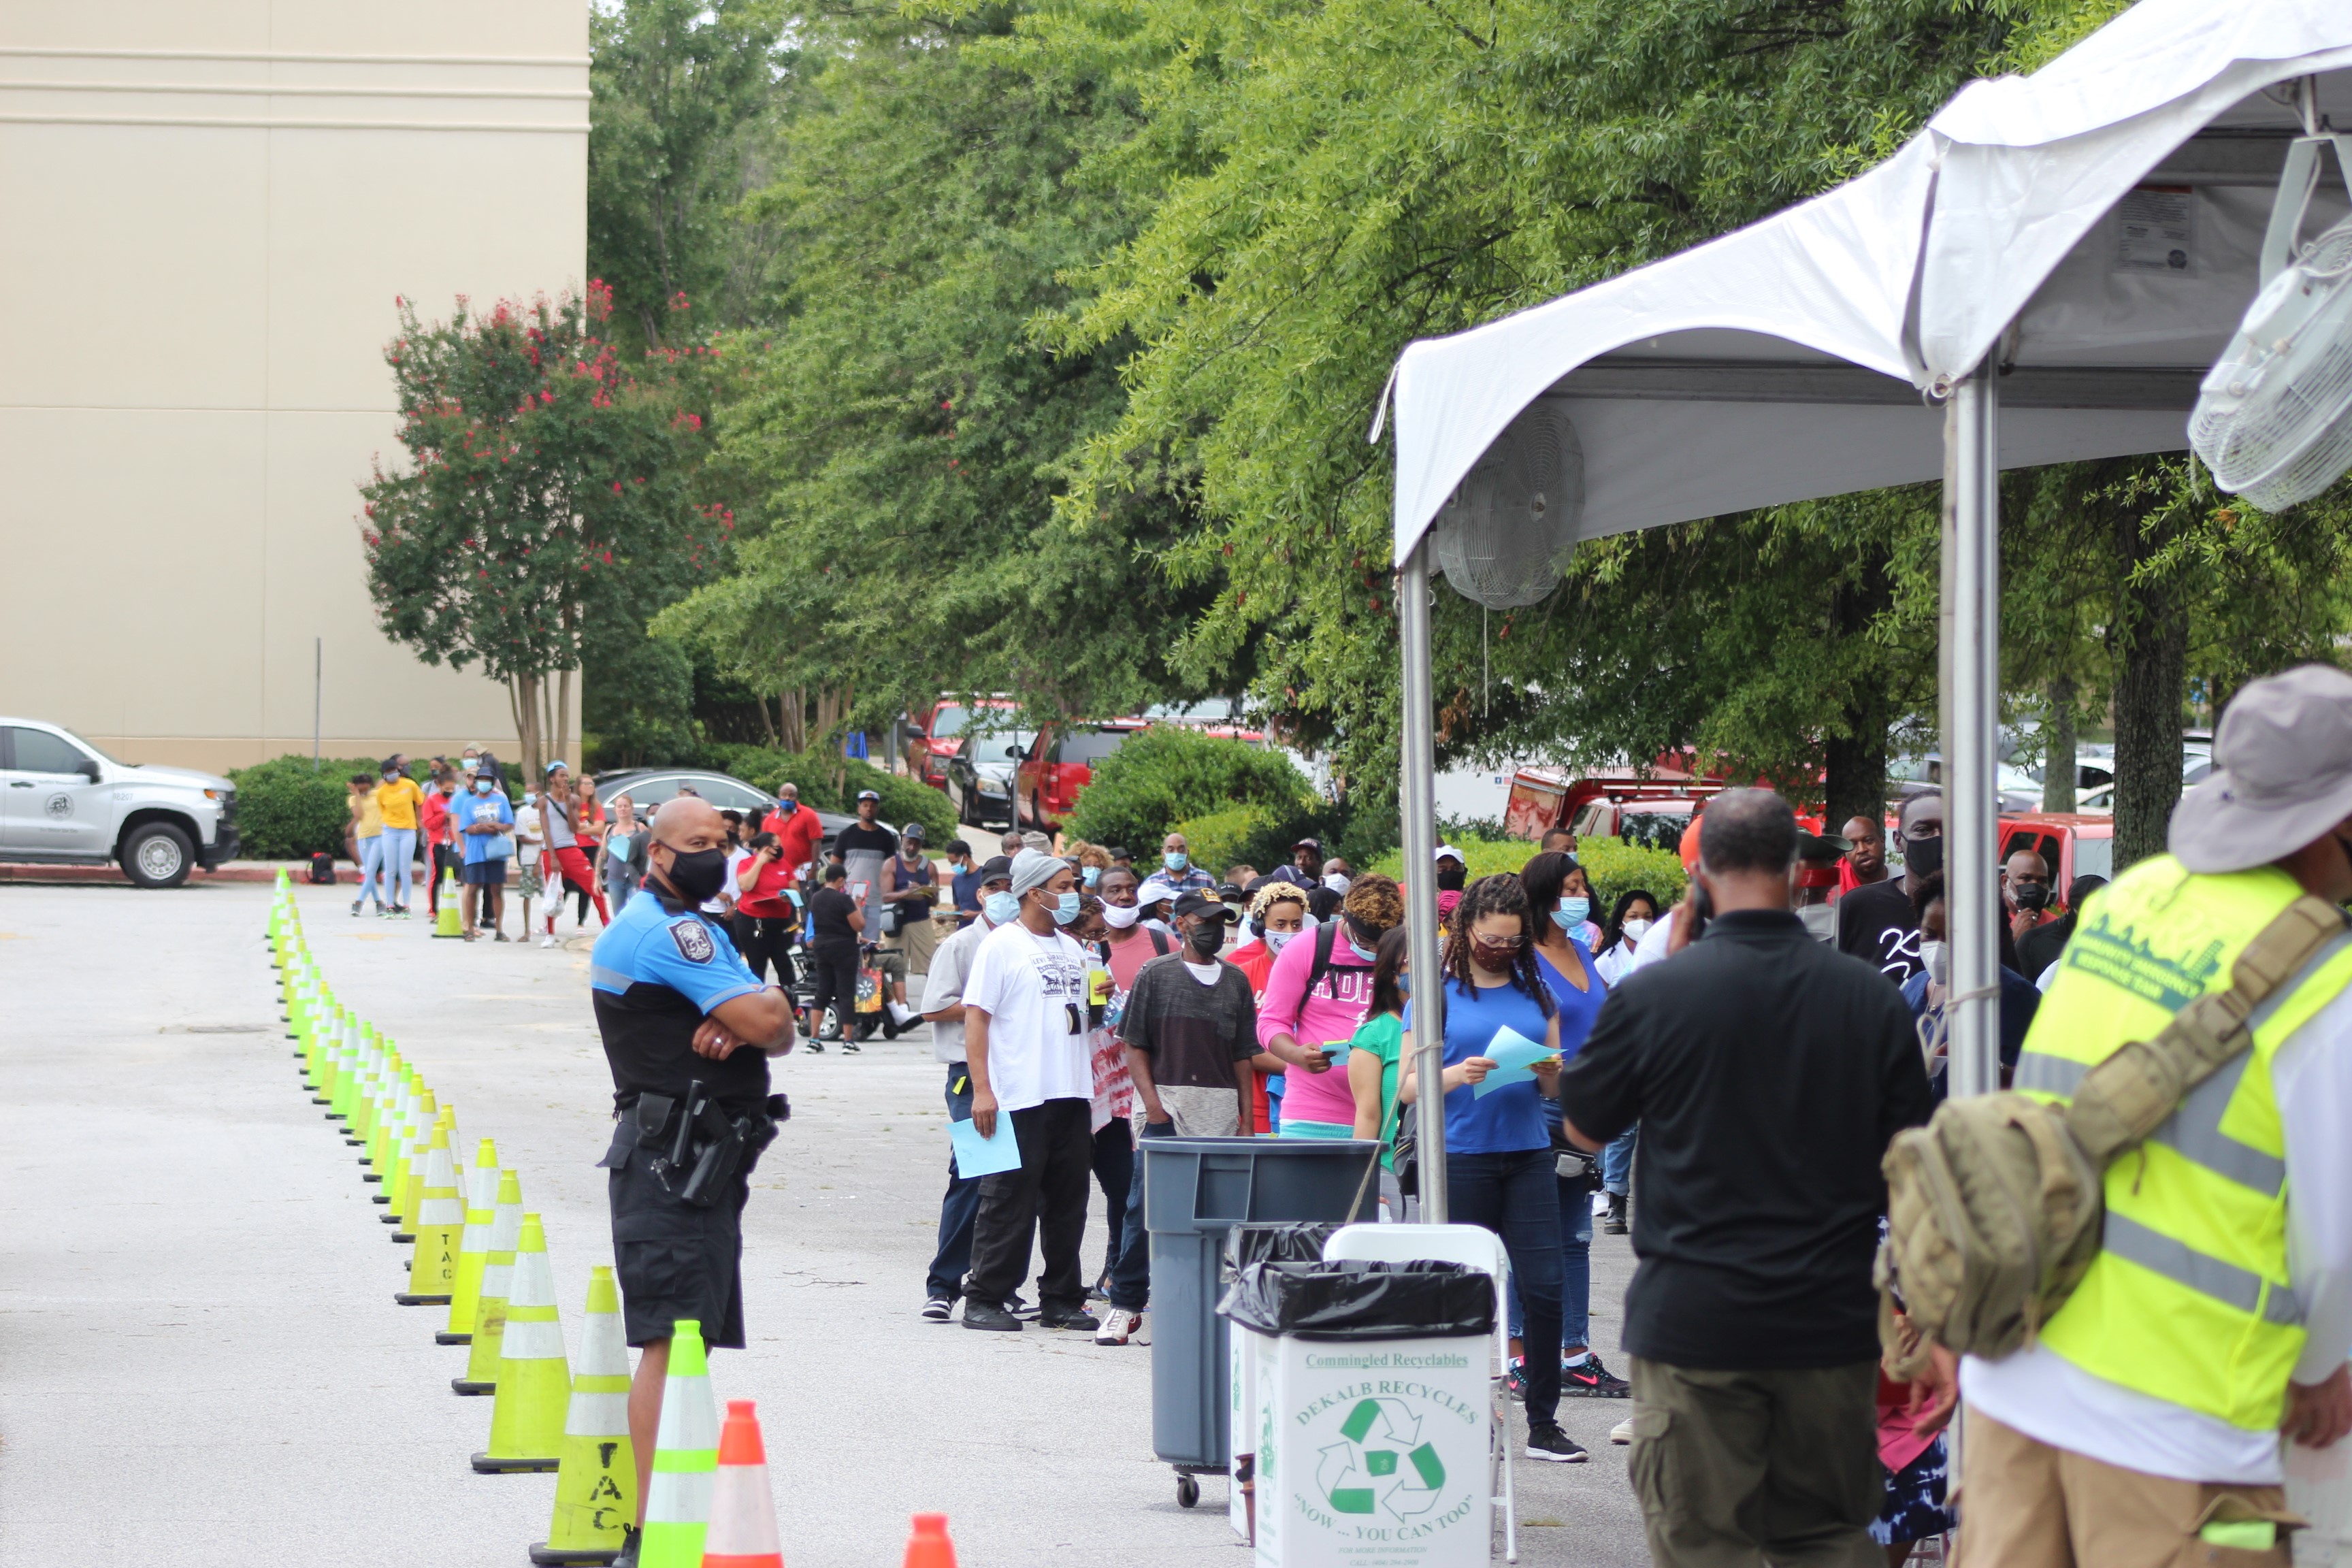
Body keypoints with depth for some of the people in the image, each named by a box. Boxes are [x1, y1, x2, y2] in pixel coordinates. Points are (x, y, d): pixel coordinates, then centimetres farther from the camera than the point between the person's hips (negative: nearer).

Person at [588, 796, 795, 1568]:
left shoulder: (693, 927, 21)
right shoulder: (670, 930, -12)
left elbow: (775, 1030, 14)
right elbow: (770, 1023, -21)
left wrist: (739, 1021, -8)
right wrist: (763, 1004, 2)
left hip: (700, 1158, 11)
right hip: (672, 1156, -11)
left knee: (688, 1341, 15)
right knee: (671, 1342, -15)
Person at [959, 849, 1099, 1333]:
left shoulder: (1072, 949, 16)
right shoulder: (1001, 945, -5)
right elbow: (976, 1019, -9)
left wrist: (1090, 1087, 14)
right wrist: (982, 1090, -17)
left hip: (1072, 1095, 7)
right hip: (1019, 1098, -7)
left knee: (1068, 1202, 9)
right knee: (1009, 1202, -4)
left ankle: (1061, 1299, 16)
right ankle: (985, 1301, 2)